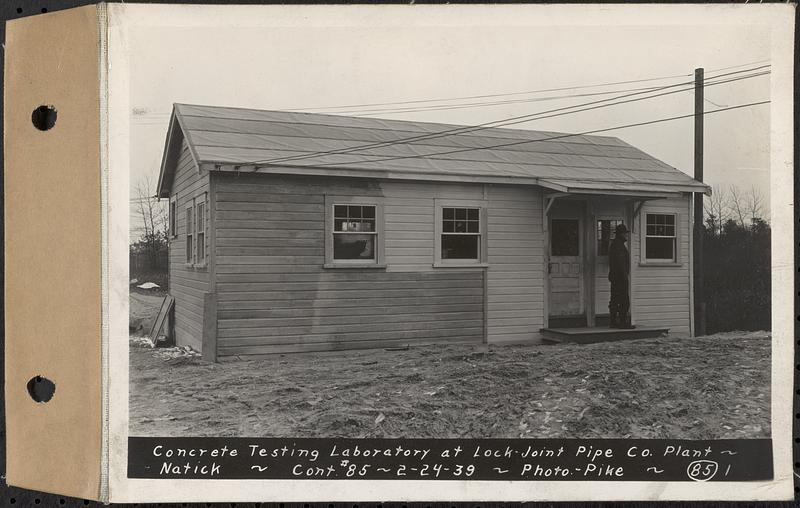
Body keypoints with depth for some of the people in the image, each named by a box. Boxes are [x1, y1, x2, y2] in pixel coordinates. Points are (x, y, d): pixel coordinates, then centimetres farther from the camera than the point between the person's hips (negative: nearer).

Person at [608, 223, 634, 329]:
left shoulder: (613, 244, 19)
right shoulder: (618, 245, -14)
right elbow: (620, 262, -21)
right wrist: (624, 276, -21)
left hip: (614, 276, 11)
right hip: (620, 277, -11)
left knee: (615, 300, 10)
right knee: (624, 301, -9)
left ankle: (613, 322, 12)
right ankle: (623, 322, -10)